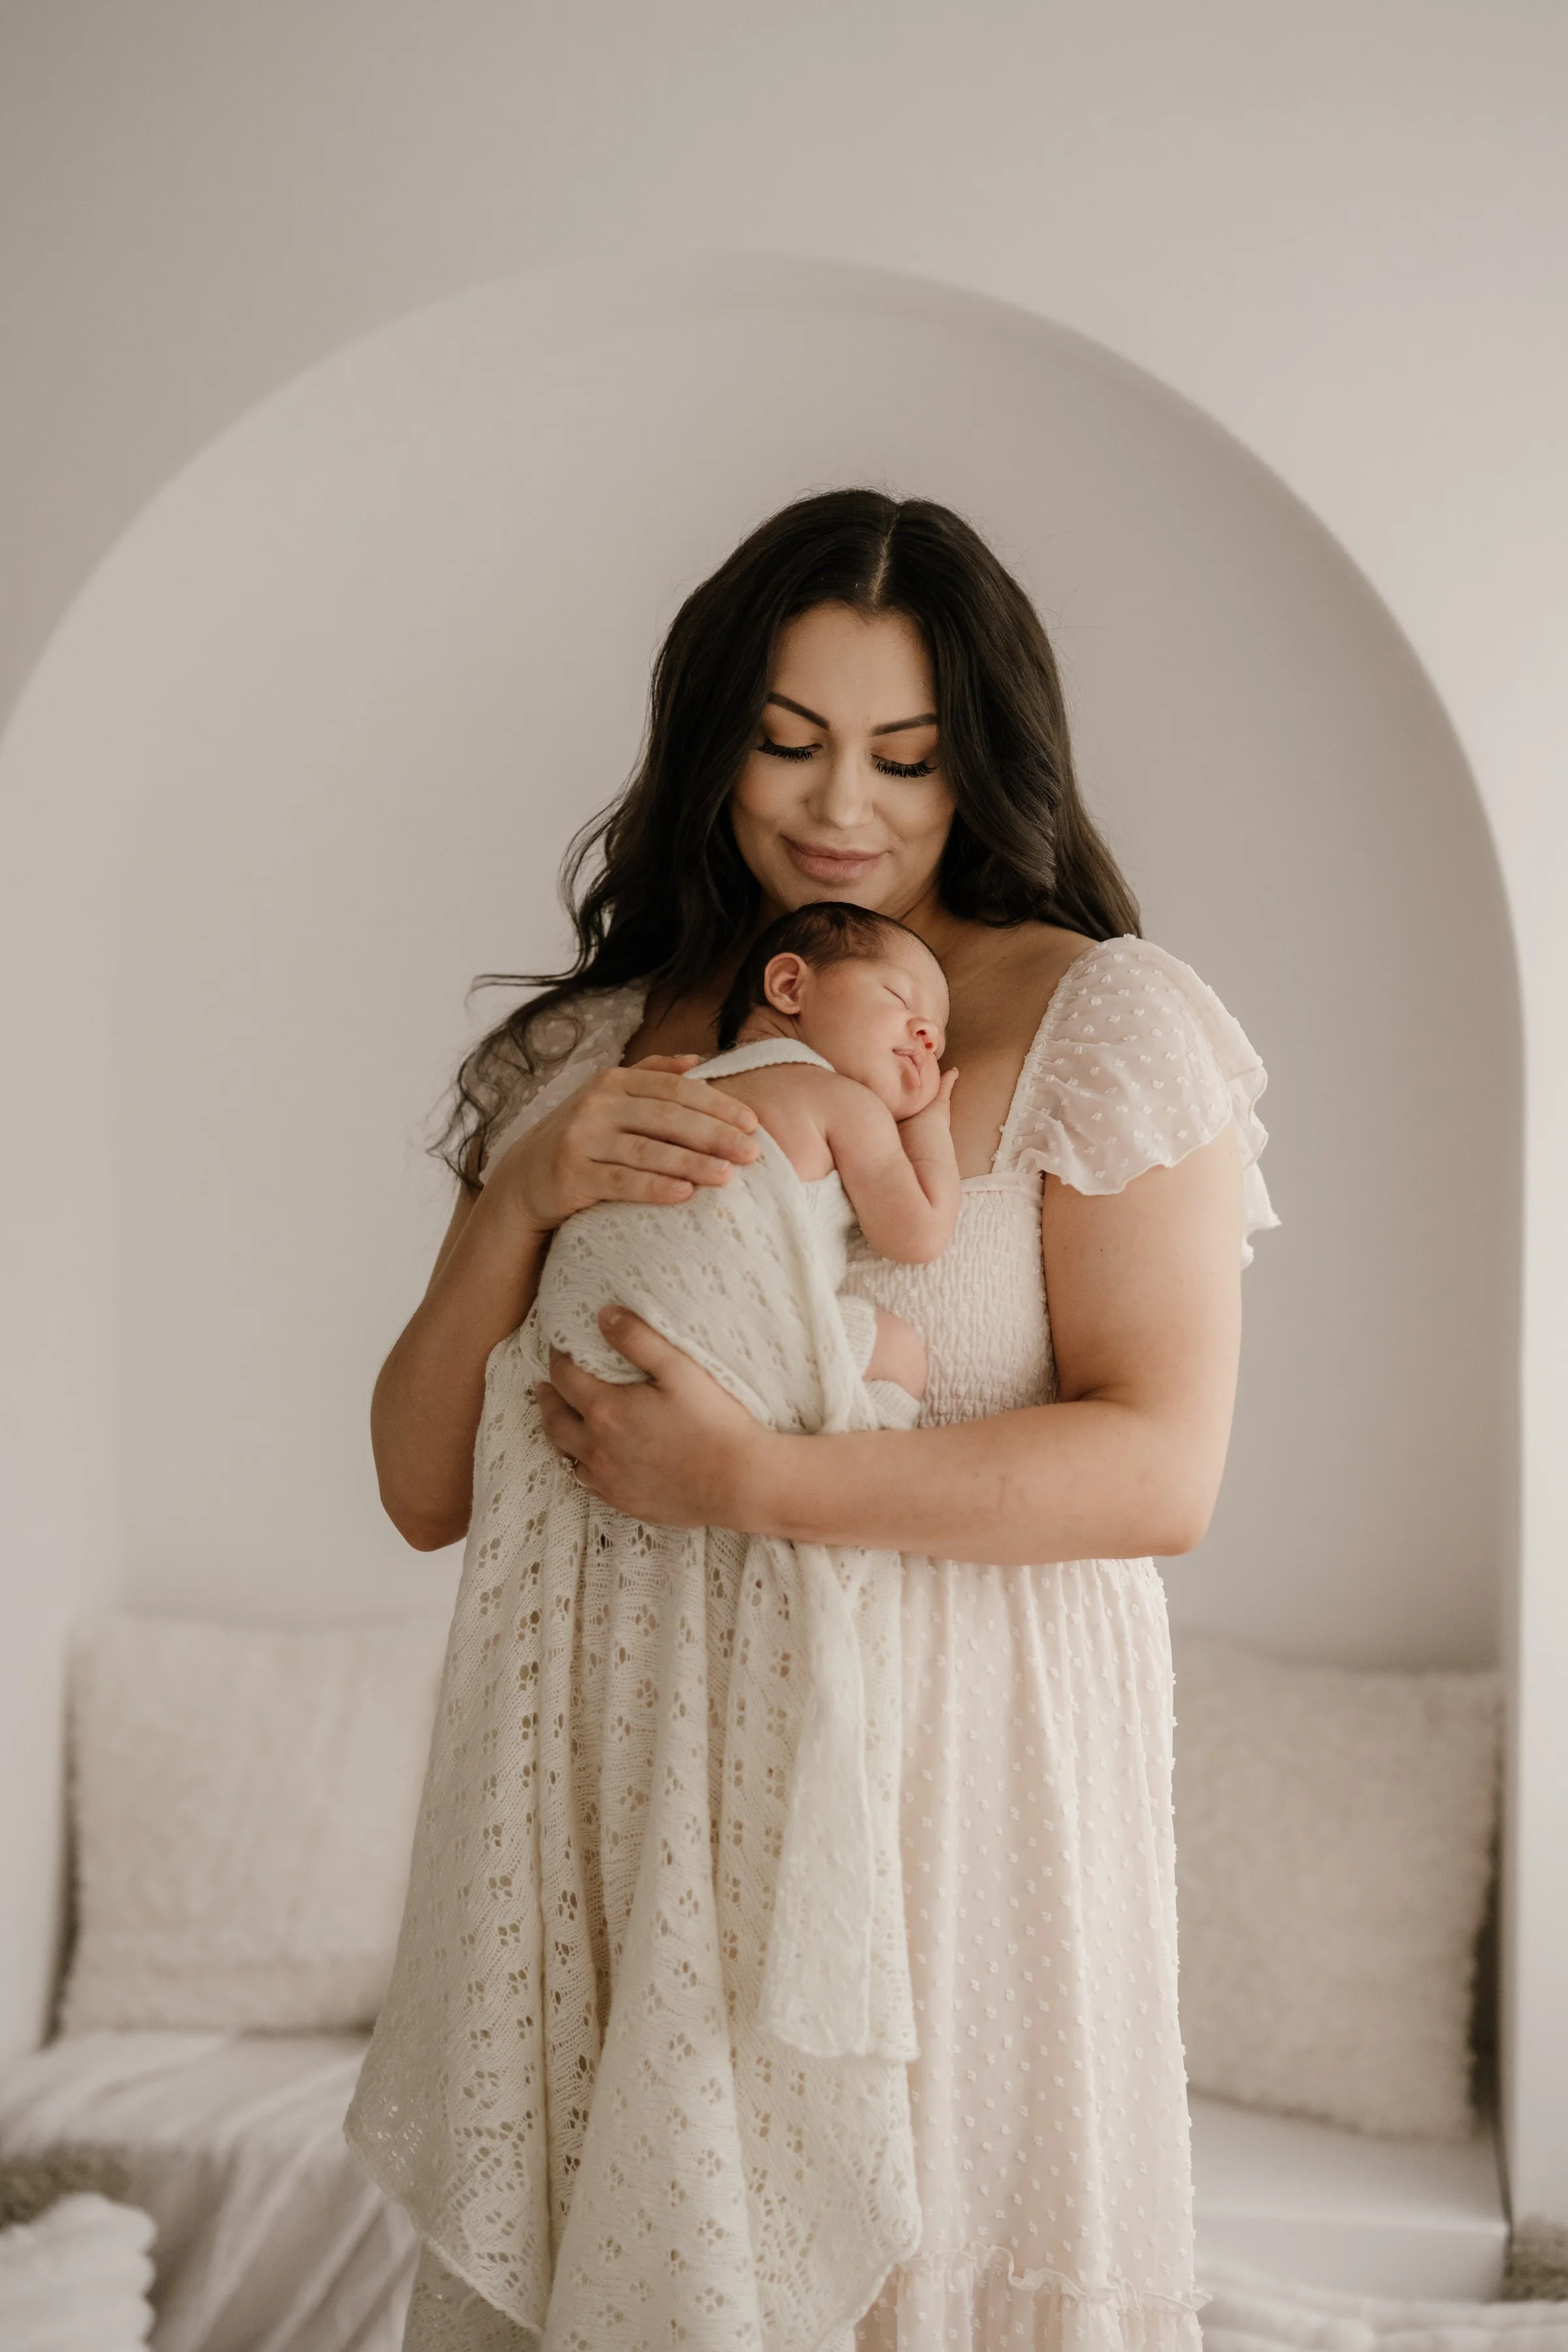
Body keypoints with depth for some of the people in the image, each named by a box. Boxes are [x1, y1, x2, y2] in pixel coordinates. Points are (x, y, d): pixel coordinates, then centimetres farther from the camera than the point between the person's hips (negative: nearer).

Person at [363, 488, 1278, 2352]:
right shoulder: (596, 1055, 7)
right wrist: (526, 1197, -13)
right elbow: (425, 1492, 4)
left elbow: (1163, 1471, -13)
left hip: (974, 1772, -3)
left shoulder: (1104, 1021, -4)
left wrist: (751, 1480, -21)